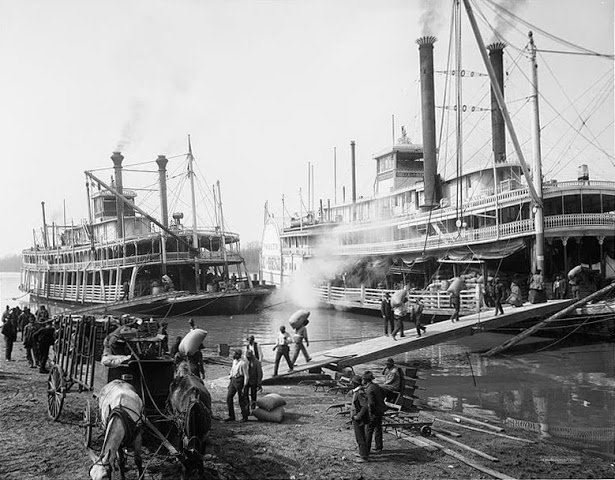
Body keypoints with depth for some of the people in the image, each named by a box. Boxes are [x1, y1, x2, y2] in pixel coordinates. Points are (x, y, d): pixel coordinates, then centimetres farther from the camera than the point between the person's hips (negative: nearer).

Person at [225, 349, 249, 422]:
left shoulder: (243, 363, -15)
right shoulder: (234, 361, 9)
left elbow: (246, 376, -14)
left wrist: (244, 387, -15)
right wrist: (230, 379, 19)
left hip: (239, 380, -8)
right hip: (233, 380, 8)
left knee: (241, 399, 2)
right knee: (229, 397, 3)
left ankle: (245, 417, 16)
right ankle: (231, 416, 12)